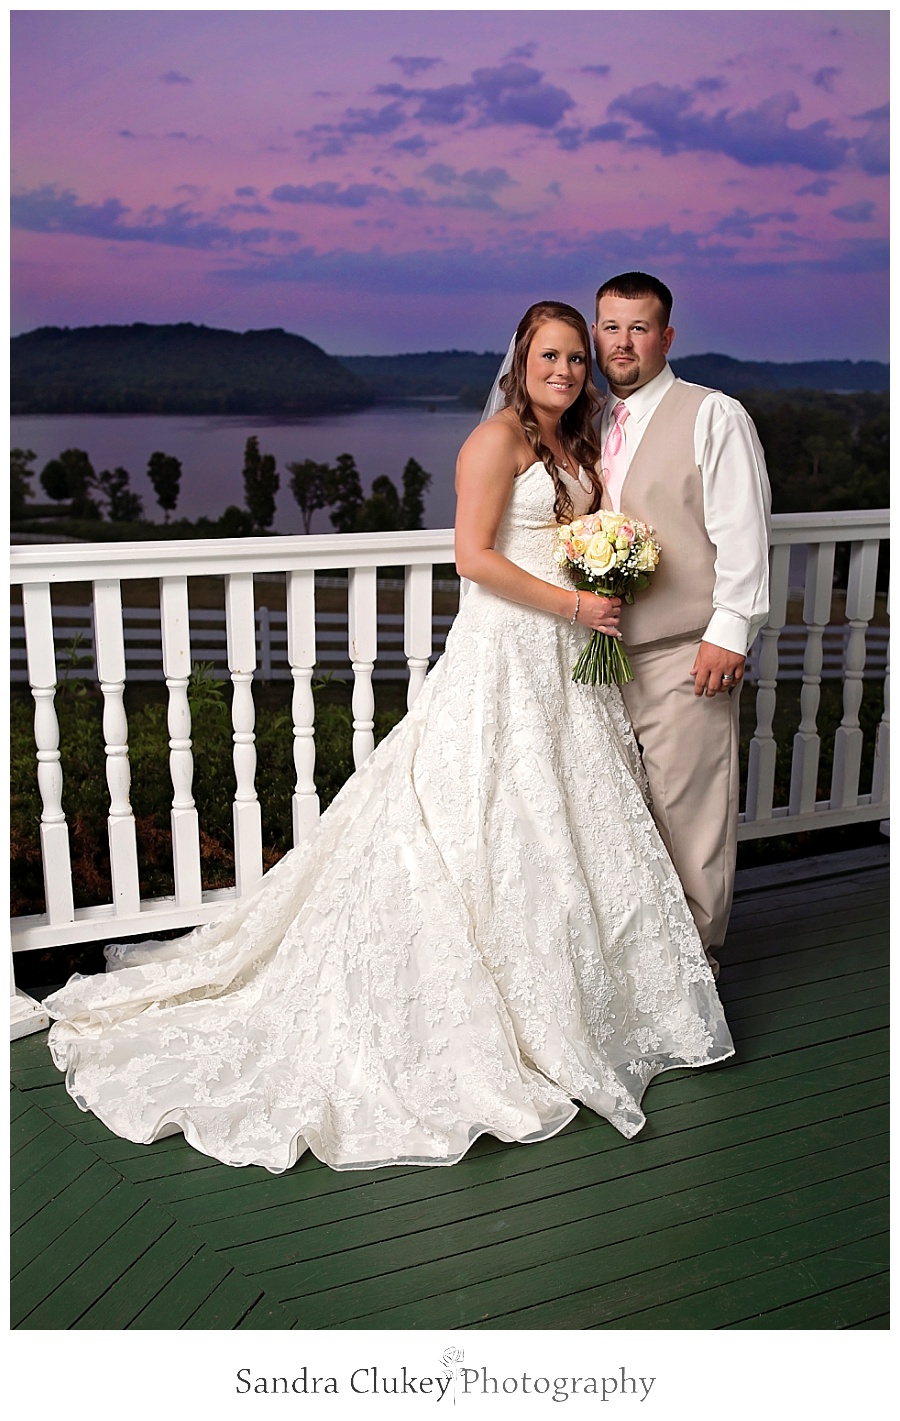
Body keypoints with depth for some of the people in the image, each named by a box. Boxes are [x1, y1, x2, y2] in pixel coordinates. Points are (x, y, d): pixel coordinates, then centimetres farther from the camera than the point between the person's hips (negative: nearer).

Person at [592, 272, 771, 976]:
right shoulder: (593, 424, 15)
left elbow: (744, 530, -9)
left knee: (687, 808, 0)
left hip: (685, 654, -6)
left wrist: (728, 633, -15)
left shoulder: (714, 416, -4)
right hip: (606, 650, 6)